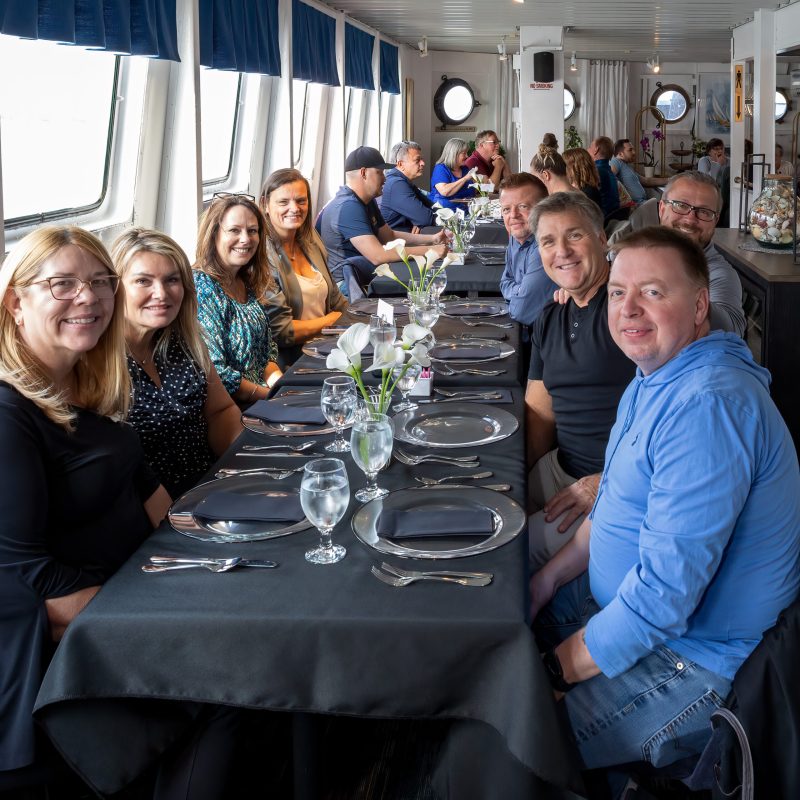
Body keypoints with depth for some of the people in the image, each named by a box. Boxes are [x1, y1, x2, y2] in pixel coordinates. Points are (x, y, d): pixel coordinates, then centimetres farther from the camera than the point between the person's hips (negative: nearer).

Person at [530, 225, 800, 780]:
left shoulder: (708, 407, -29)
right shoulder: (657, 377, 6)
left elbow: (667, 591, -31)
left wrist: (565, 666, -19)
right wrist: (549, 578, 7)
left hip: (688, 660, -10)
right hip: (625, 599, 10)